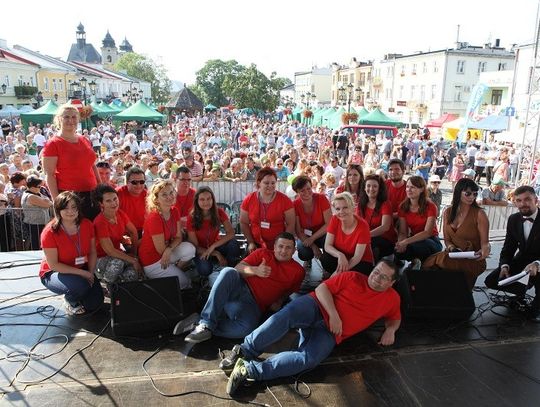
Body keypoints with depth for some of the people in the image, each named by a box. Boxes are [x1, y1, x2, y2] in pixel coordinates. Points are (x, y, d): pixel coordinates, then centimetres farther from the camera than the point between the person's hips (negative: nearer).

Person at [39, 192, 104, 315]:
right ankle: (70, 301, 3)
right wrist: (82, 273, -25)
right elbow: (53, 265, -21)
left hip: (82, 270, 4)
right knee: (80, 285, -35)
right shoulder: (50, 232, -22)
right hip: (54, 273, -4)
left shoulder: (87, 225, -9)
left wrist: (90, 273, -14)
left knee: (95, 303, -12)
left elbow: (92, 252, 0)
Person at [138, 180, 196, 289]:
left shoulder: (175, 212, -3)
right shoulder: (154, 218, -27)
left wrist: (169, 249, -24)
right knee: (185, 282, -8)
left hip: (164, 254, 7)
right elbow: (161, 249, -23)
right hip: (151, 261, -7)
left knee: (189, 249, -19)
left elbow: (178, 237, -4)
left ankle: (175, 270, 3)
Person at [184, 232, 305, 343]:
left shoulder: (298, 271, 13)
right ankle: (206, 322, -30)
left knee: (245, 329, -36)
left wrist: (278, 302, 0)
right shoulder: (262, 253, 13)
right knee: (228, 272, -34)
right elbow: (239, 267, 3)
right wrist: (255, 270, -17)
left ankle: (206, 326, -15)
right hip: (239, 287, 1)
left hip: (255, 305, -1)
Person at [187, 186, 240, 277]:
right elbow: (195, 246, -15)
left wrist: (213, 247, -31)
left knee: (233, 244, -31)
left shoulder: (219, 212, -12)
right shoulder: (191, 218, -18)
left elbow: (231, 233, -22)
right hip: (200, 250, -2)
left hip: (216, 245, 2)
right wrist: (217, 254, -25)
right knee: (205, 270, -33)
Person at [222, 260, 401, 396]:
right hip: (316, 306, 0)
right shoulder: (353, 277, 8)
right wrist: (333, 314, -12)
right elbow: (322, 288, 3)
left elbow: (395, 318, 31)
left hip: (329, 331, 1)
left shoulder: (391, 298, 15)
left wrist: (390, 330, 6)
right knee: (285, 315, -36)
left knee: (309, 359, -32)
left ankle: (250, 369, -34)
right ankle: (245, 351, -27)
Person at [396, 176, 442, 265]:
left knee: (414, 246, -38)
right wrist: (400, 243, -28)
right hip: (414, 240, 4)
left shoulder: (430, 206, -13)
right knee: (399, 250, -30)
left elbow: (427, 232, -22)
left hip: (431, 241, -4)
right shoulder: (403, 207, 0)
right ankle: (415, 260, 0)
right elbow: (402, 232, -4)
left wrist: (406, 242, -34)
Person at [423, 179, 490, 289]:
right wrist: (452, 247, -11)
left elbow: (485, 242, -7)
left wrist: (485, 250, -30)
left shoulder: (479, 214, -7)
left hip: (472, 260, -4)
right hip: (454, 257, 4)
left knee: (437, 261, -32)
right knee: (430, 262, -28)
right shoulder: (448, 212, 8)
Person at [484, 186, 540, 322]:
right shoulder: (513, 219, -2)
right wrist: (504, 266, -17)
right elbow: (508, 247, 2)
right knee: (491, 281, -10)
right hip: (522, 258, 5)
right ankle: (522, 289, 20)